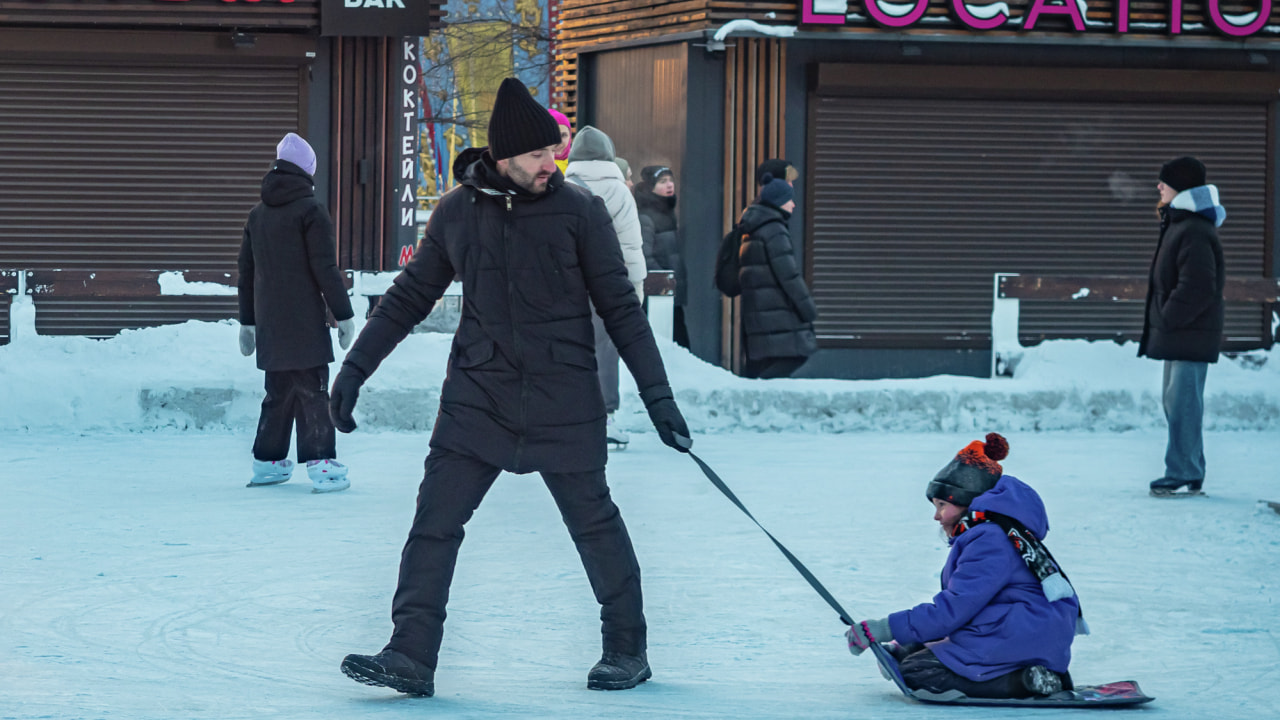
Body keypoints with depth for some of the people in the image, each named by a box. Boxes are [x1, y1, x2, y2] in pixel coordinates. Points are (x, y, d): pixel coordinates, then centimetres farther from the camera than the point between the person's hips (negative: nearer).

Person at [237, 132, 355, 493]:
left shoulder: (257, 214, 13)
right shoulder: (311, 210, -8)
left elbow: (246, 271, 18)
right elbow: (326, 268, -12)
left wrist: (247, 321, 26)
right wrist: (343, 314, -6)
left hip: (269, 324, 6)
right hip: (305, 323, -6)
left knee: (278, 392, 16)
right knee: (312, 392, -6)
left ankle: (268, 462, 19)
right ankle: (322, 465, -11)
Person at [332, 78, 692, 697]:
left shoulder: (579, 211, -2)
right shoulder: (456, 213, 4)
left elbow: (620, 307, 1)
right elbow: (410, 296, 13)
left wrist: (656, 392, -3)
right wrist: (355, 369, 10)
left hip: (563, 403, -2)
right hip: (476, 399, 2)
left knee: (594, 524, 7)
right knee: (434, 521, -6)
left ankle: (626, 648, 23)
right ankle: (411, 656, -4)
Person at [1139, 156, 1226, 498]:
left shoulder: (1194, 233, -19)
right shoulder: (1178, 224, 16)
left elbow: (1197, 288, -25)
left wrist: (1168, 319, -17)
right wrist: (1162, 322, 17)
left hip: (1191, 337, -11)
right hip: (1178, 334, 11)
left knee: (1182, 402, -10)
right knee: (1177, 402, 15)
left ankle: (1182, 474, -10)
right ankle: (1190, 472, 21)